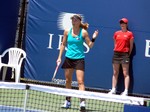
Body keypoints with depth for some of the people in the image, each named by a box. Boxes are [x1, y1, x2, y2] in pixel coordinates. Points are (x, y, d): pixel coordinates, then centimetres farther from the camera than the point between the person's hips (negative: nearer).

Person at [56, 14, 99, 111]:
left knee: (80, 81, -12)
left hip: (79, 59, -4)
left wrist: (93, 38, -18)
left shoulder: (83, 32, -6)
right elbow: (63, 45, 12)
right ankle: (68, 101, 23)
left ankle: (82, 102, -16)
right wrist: (60, 57, 10)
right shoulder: (67, 31, 3)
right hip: (69, 58, 4)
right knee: (68, 80, 11)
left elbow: (90, 45, -1)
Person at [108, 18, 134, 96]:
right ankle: (113, 90, 15)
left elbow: (131, 46, 1)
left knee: (125, 73, -4)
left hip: (125, 54, -4)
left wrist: (128, 54, 2)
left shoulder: (129, 34, -2)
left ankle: (126, 91, -5)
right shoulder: (116, 33, 9)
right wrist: (116, 51, 9)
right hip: (116, 54, 5)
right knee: (115, 73, 9)